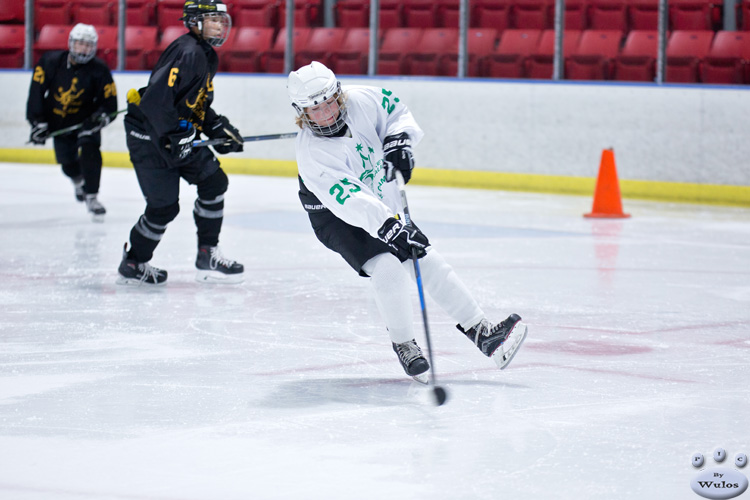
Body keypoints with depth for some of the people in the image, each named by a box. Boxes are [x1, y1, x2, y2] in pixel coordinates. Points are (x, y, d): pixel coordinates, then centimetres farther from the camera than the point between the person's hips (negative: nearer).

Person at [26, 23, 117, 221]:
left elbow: (110, 103, -10)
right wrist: (37, 122, -14)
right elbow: (36, 91, -10)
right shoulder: (50, 62, -14)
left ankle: (92, 197, -17)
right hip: (57, 121, 2)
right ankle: (78, 181, 45)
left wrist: (101, 116, -32)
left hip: (85, 119, -2)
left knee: (89, 150, -26)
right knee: (67, 160, 7)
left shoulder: (99, 70, -15)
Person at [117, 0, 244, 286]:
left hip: (179, 134, 10)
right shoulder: (186, 53, -21)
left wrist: (218, 129, 8)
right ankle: (132, 264, 12)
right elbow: (156, 98, -30)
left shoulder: (208, 57, 12)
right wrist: (175, 136, -28)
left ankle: (207, 256, 9)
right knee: (164, 205, -7)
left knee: (214, 181, 2)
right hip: (149, 135, -10)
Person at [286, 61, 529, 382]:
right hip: (338, 219, -6)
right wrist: (390, 228, -50)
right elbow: (349, 201, -40)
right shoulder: (311, 153, -31)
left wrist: (399, 141, -15)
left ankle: (481, 332, 10)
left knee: (428, 263, 3)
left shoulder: (360, 101, -17)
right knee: (388, 269, -25)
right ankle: (403, 345, -5)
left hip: (384, 205, 6)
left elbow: (396, 110, 5)